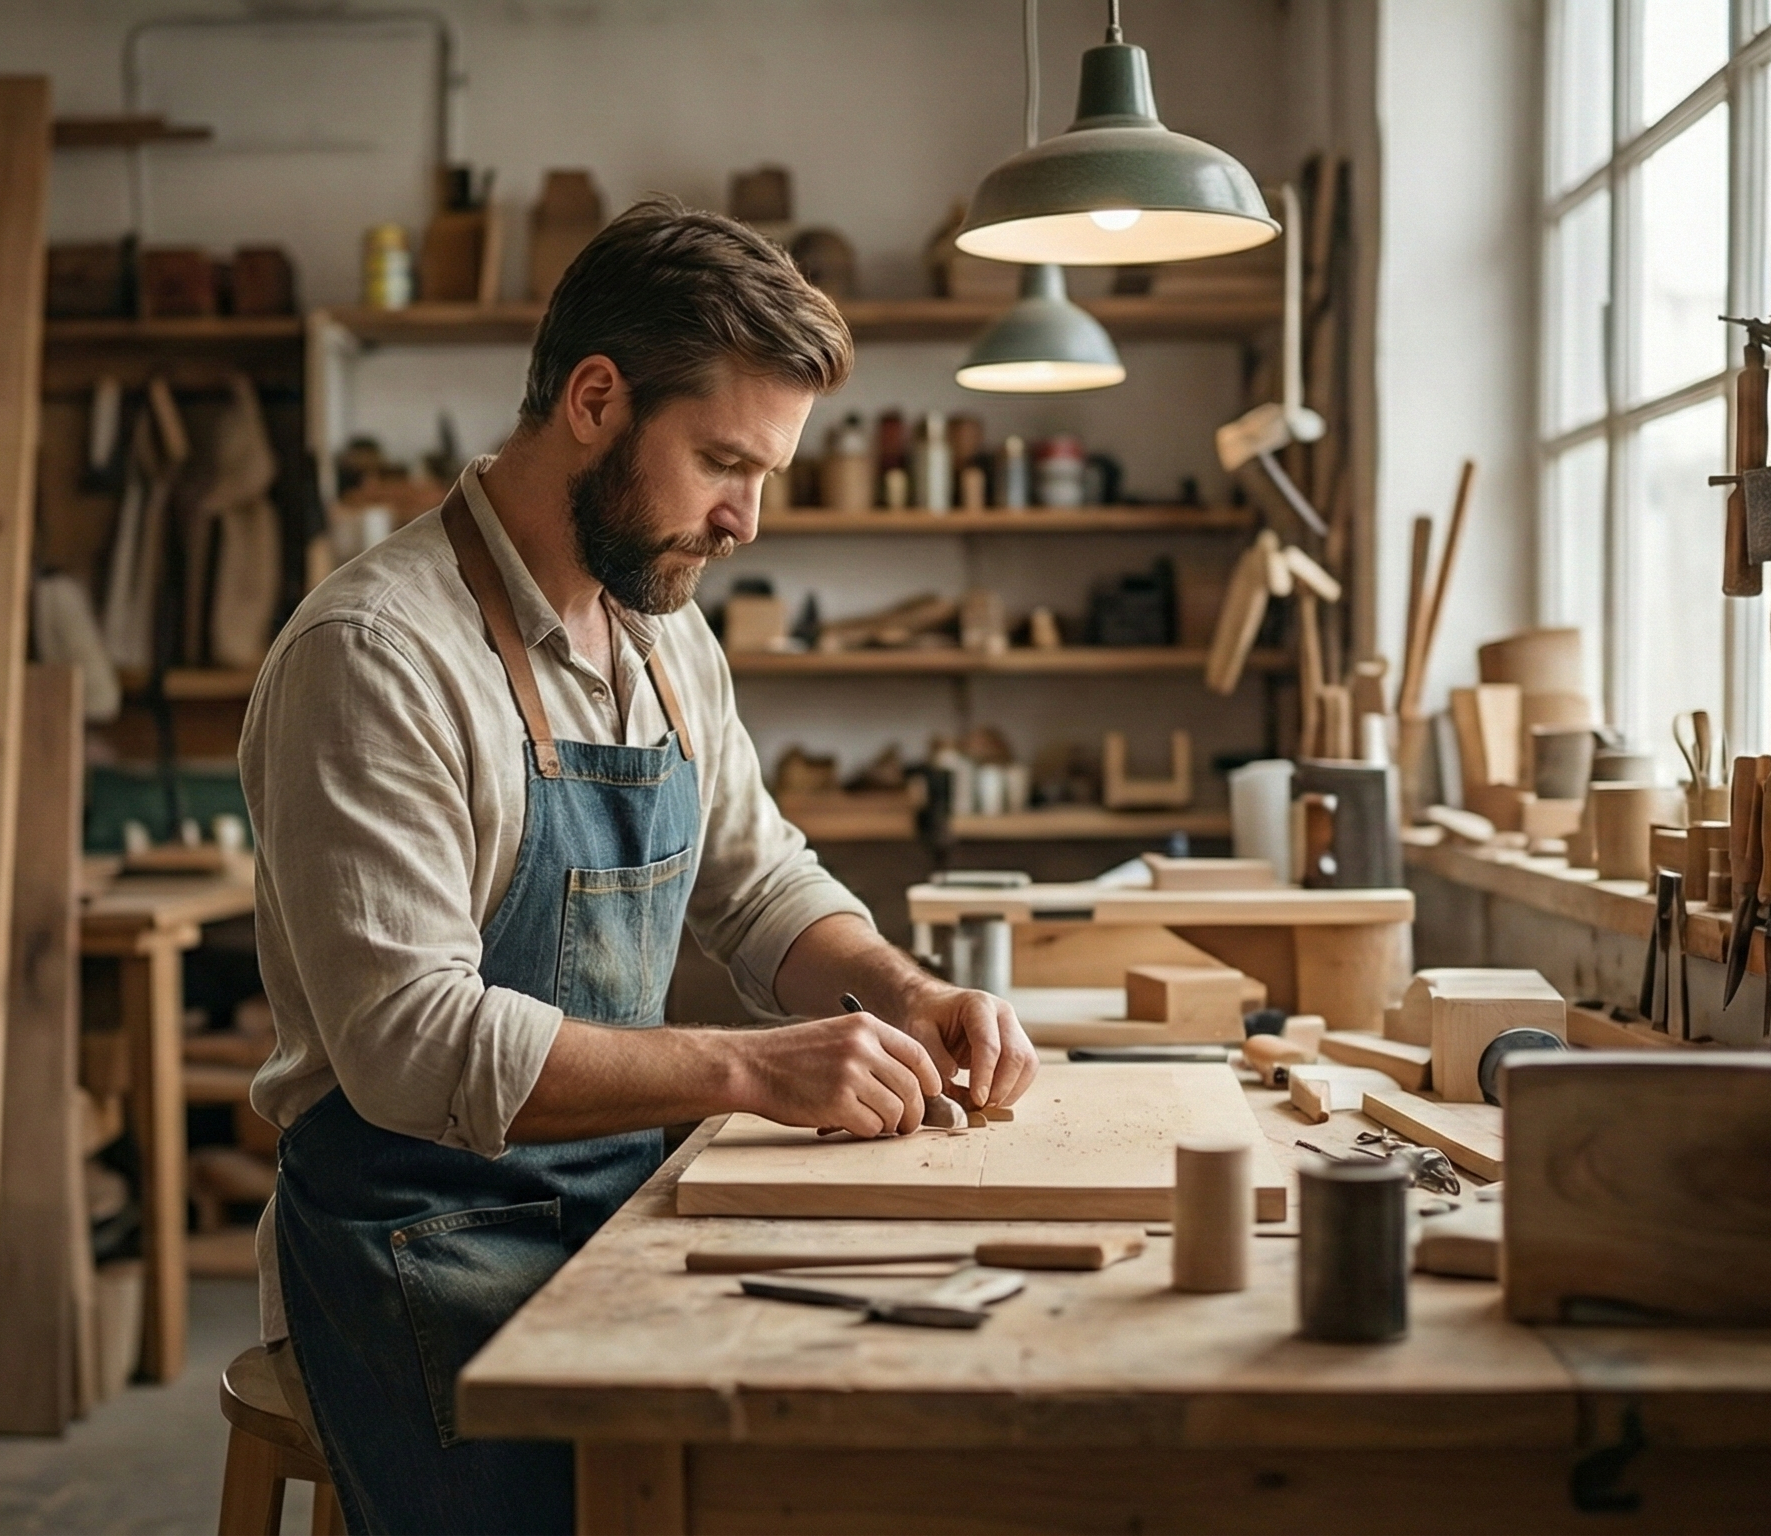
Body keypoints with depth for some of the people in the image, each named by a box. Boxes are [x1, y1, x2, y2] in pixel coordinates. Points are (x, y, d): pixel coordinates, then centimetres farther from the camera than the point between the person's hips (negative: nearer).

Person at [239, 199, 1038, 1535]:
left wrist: (906, 996, -2)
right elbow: (411, 1042, -24)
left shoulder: (670, 637, 10)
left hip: (617, 1207, 7)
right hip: (425, 1249, -7)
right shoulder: (378, 653, -17)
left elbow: (758, 883, 19)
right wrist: (751, 1069, -28)